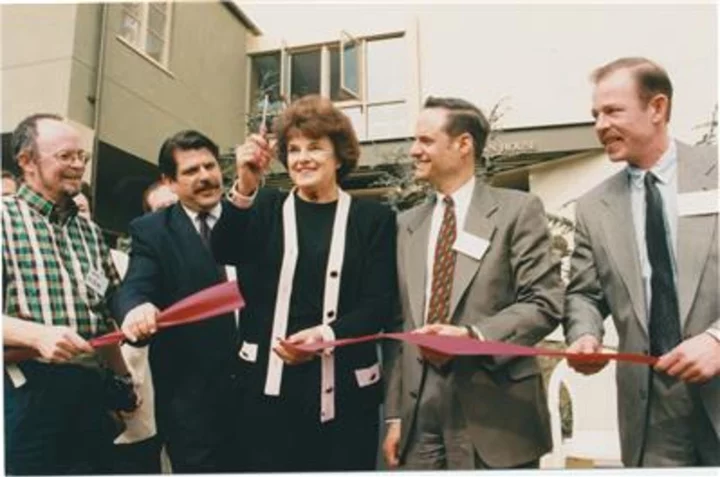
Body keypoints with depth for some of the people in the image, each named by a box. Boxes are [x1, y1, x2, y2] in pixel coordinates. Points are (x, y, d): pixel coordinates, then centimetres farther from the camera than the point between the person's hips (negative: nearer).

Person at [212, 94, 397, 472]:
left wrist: (326, 336, -20)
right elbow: (224, 253, -8)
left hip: (344, 392, 0)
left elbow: (379, 305, -3)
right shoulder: (266, 208, 9)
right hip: (269, 388, 1)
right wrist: (244, 188, -23)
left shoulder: (373, 218, 4)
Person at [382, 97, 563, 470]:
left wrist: (473, 336, -21)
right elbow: (399, 324, 10)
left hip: (493, 415, -4)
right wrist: (394, 414, 8)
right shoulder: (408, 224, 12)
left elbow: (545, 302, -7)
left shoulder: (517, 210, -1)